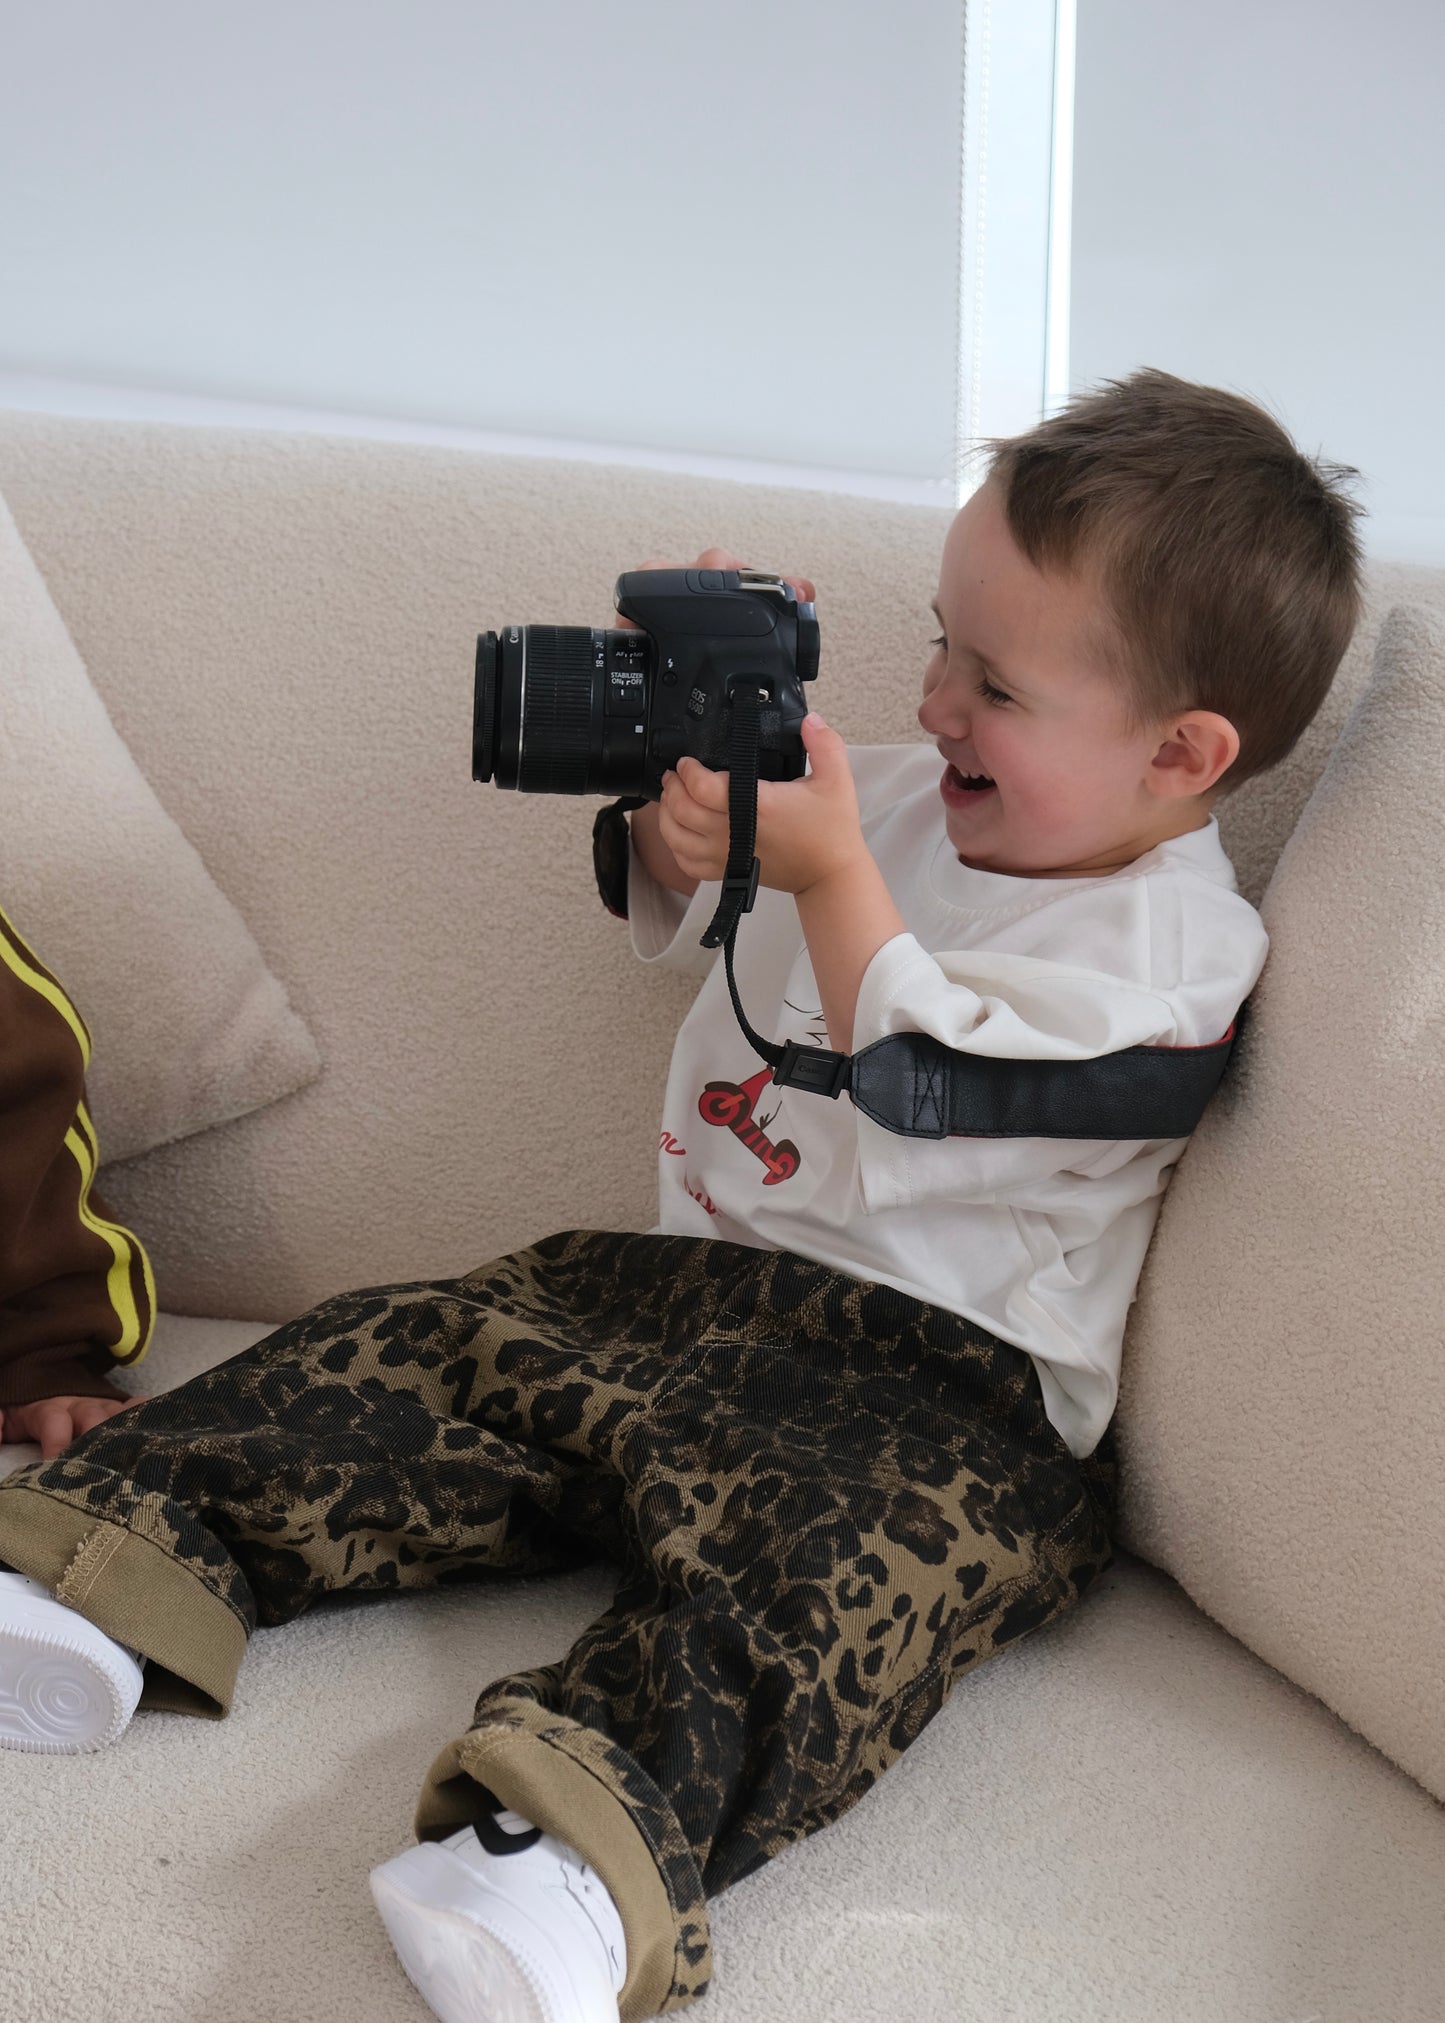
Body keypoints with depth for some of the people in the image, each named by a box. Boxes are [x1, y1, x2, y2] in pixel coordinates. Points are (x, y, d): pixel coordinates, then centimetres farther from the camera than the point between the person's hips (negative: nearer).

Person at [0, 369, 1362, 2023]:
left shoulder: (1159, 951, -8)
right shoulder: (906, 795, 15)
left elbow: (923, 1113, -20)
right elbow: (680, 909, 27)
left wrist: (830, 874, -20)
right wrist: (679, 737, 7)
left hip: (938, 1386, -8)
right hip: (684, 1281, 8)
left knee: (797, 1558, -37)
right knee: (404, 1359, -8)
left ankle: (585, 1854, -57)